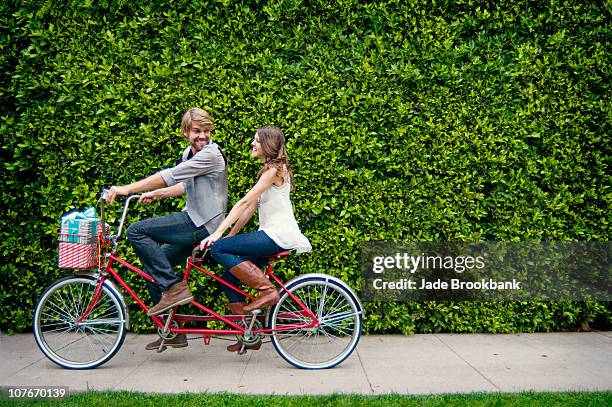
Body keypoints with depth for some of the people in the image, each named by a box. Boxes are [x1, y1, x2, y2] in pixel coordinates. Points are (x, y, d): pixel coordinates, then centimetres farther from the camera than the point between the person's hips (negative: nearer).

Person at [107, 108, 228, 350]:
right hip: (193, 222, 10)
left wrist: (127, 189, -19)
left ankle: (174, 288, -11)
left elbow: (169, 176, -21)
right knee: (152, 268, 10)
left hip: (201, 225, -10)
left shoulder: (210, 155, -15)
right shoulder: (189, 154, 16)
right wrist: (156, 194, 14)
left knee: (136, 231, -14)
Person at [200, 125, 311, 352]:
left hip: (279, 235, -9)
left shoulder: (274, 169, -10)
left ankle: (267, 290, -12)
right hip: (271, 234, 9)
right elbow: (250, 207, 17)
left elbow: (245, 202, -18)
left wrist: (217, 234, -21)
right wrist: (229, 237, 12)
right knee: (229, 278, 4)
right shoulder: (268, 169, 20)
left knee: (218, 249, -16)